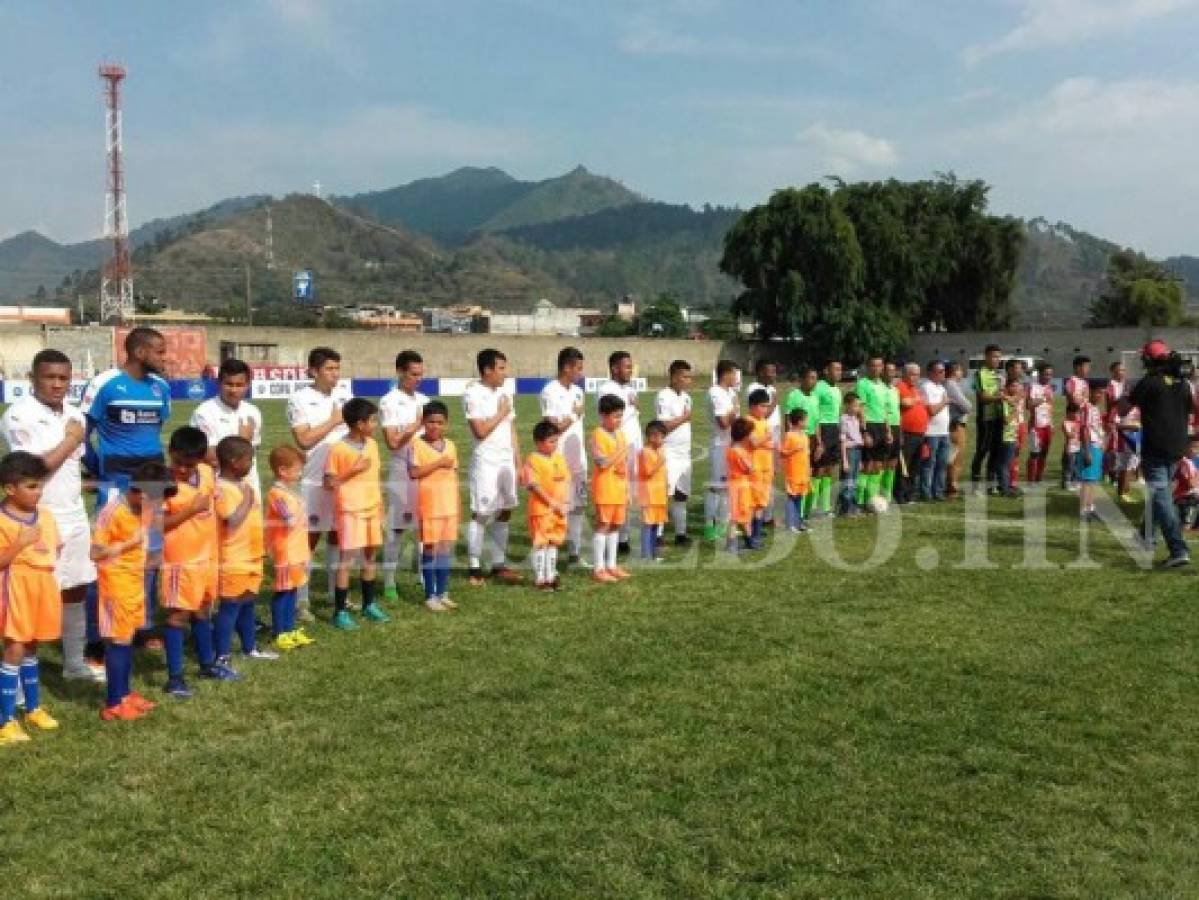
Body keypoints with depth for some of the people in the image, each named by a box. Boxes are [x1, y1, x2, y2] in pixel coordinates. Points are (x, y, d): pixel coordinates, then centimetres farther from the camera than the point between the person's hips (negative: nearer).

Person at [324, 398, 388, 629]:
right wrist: (352, 471, -18)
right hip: (350, 511, -6)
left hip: (372, 510, 6)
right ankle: (340, 612, 4)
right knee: (347, 560, -4)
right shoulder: (338, 449, -12)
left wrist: (380, 510, 11)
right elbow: (329, 483, -8)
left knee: (369, 557, 13)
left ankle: (369, 605, 25)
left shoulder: (373, 444, 6)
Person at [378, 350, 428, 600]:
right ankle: (389, 583, 8)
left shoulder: (423, 400, 13)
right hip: (402, 472, -5)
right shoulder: (389, 402, -5)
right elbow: (393, 442, -11)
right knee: (396, 528, 0)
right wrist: (417, 425, -11)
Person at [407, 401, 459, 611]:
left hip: (449, 506, 5)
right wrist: (438, 463, -18)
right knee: (430, 549, 2)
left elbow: (454, 476, 12)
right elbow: (413, 472, -18)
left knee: (446, 548, 9)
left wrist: (457, 505, 11)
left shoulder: (450, 445, 9)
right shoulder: (417, 444, -7)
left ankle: (442, 593, 18)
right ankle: (430, 596, 10)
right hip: (429, 506, -5)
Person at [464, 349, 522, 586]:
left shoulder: (503, 394, 13)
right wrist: (501, 413, -7)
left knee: (505, 511, 7)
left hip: (507, 460, 7)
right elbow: (480, 431, -17)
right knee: (481, 514, -2)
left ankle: (499, 564, 14)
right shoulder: (474, 394, -9)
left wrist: (518, 461, 12)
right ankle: (475, 568, 5)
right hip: (486, 460, -7)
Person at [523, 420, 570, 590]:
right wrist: (552, 503, -18)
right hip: (541, 509, -7)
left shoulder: (559, 458, 9)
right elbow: (534, 486, -17)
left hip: (559, 510, 7)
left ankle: (551, 575, 25)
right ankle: (540, 578, 9)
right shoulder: (533, 460, -12)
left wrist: (565, 503, -3)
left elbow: (565, 481, 10)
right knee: (540, 544, 1)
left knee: (553, 543, 15)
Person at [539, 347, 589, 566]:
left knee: (578, 506, 10)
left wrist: (584, 456, 14)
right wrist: (575, 415, -9)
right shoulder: (550, 392, -12)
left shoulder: (577, 391, 11)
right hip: (559, 461, -7)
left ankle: (575, 554, 18)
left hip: (577, 460, 7)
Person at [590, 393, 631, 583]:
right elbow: (602, 463, -18)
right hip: (605, 488, -7)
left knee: (615, 526, 12)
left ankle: (611, 565, 21)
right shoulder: (598, 435, -10)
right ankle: (599, 569, 0)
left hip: (620, 489, 7)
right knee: (603, 526, -4)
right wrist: (621, 452, -17)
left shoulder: (620, 434, 12)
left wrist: (627, 489, 14)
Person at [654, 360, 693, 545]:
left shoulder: (686, 396, 13)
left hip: (684, 453, 8)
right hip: (668, 453, -8)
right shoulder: (664, 397, -13)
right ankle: (657, 534, -6)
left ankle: (681, 533, 20)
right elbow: (664, 426, -19)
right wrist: (684, 418, -12)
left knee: (682, 494, 12)